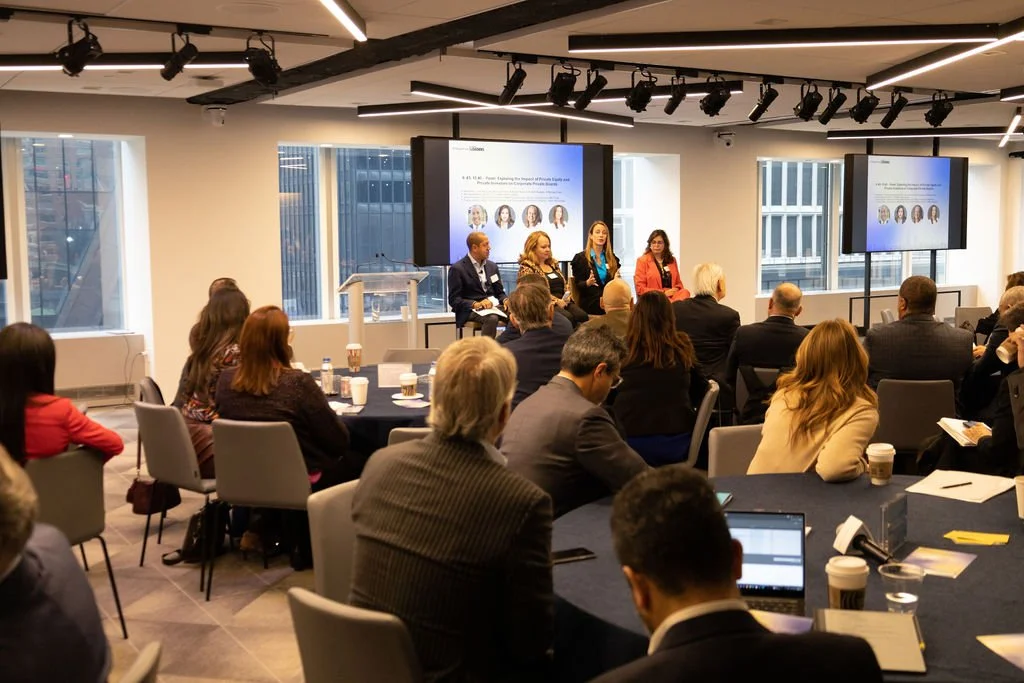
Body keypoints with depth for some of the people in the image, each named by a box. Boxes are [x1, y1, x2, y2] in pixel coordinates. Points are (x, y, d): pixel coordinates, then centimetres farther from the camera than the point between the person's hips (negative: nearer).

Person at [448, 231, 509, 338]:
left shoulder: (492, 266, 18)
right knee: (492, 318, -38)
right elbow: (454, 300, -6)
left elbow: (500, 292, 21)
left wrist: (505, 300, -4)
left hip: (493, 306, 6)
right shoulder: (457, 269, -1)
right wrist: (476, 304, -22)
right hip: (470, 311, -5)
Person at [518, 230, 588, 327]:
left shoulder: (553, 263, 22)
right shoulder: (527, 267, 0)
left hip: (563, 303, 6)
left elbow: (564, 286, 23)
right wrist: (556, 301, -15)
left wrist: (568, 297, 0)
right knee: (568, 318, -34)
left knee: (582, 316, -25)